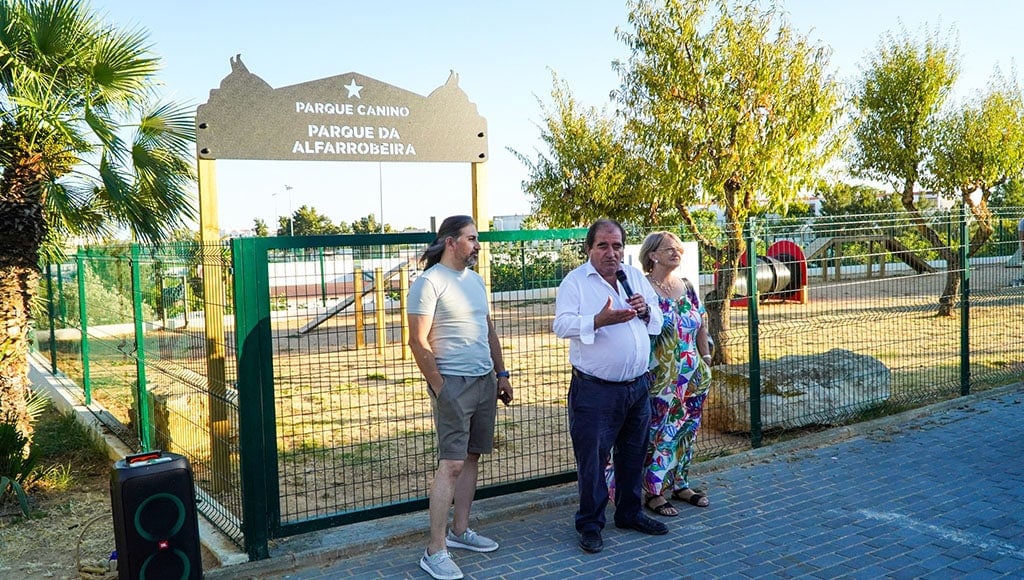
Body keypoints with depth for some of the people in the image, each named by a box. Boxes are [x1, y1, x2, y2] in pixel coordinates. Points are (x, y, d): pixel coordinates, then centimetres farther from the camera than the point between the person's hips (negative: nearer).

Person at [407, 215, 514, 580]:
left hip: (485, 381, 8)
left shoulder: (475, 280, 13)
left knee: (472, 457, 12)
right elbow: (418, 342, -14)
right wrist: (439, 389, -16)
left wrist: (501, 374, 15)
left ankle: (460, 531, 25)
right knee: (452, 464, -7)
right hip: (453, 383, -8)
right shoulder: (429, 282, -11)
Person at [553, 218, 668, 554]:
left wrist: (646, 311, -7)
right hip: (595, 390, -5)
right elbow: (562, 325, -17)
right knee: (592, 458, 0)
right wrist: (600, 320, -31)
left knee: (633, 455, 17)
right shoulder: (575, 281, -5)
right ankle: (590, 524, 15)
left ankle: (630, 513, 33)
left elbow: (658, 323, 16)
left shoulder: (636, 277, 12)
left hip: (637, 386, 6)